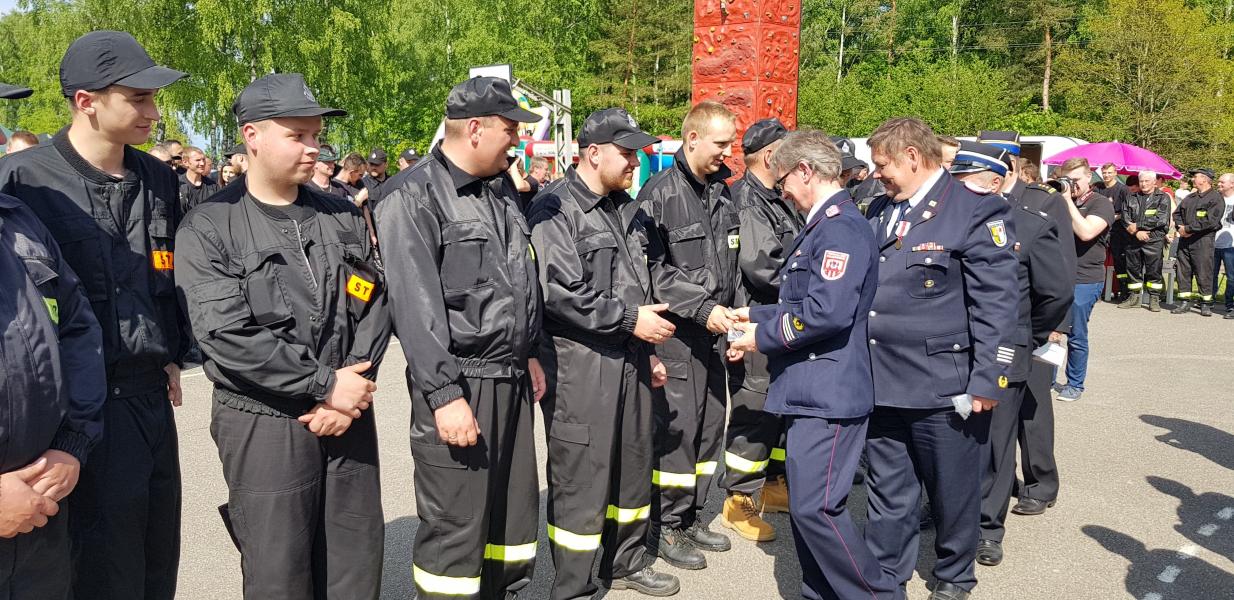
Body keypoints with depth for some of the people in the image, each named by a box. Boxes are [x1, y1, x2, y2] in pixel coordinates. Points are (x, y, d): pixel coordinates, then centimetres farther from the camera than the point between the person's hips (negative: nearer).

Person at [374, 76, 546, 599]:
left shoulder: (502, 188, 14)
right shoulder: (414, 198, -12)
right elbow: (415, 305, -18)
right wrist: (444, 394, -21)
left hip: (512, 378, 8)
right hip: (458, 381, -8)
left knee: (516, 508, 15)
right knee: (456, 525, -1)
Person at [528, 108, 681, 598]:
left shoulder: (626, 209, 15)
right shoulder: (555, 209, -11)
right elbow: (561, 292, -21)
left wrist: (649, 351, 21)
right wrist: (629, 318, -17)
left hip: (630, 357, 8)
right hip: (580, 363, -8)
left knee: (633, 465, 18)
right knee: (581, 479, -1)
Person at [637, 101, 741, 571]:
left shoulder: (721, 191, 12)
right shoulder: (660, 193, -11)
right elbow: (653, 270, -16)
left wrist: (732, 311, 12)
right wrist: (703, 308, -18)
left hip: (715, 328, 8)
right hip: (677, 331, -7)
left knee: (711, 423, 13)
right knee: (676, 426, -2)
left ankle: (690, 516, 27)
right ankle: (666, 527, 13)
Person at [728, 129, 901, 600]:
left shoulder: (841, 227, -16)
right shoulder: (822, 226, 17)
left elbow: (829, 312, -26)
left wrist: (763, 337, -14)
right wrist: (757, 315, 12)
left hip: (829, 393, -10)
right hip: (809, 390, 10)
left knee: (816, 507, -9)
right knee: (806, 504, 15)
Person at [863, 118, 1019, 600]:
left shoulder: (976, 211, -9)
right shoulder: (879, 211, 11)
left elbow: (996, 304, -12)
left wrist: (987, 380, -15)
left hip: (944, 388, -5)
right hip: (881, 381, 6)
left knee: (952, 492, 12)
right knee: (887, 493, 16)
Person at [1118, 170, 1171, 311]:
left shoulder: (1163, 198, 2)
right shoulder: (1131, 198, 13)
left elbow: (1161, 220, -10)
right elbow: (1124, 218, 4)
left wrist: (1137, 226, -11)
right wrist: (1137, 232, -11)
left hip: (1154, 241, -4)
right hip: (1133, 241, 4)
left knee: (1154, 271, -2)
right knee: (1133, 269, 8)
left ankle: (1154, 299, 6)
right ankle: (1134, 297, 18)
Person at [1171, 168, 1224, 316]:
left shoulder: (1216, 198, -5)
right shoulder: (1190, 197, 18)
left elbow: (1210, 221, -16)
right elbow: (1177, 213, 17)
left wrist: (1188, 229, -15)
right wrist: (1180, 227, -4)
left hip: (1202, 241, -7)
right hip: (1185, 240, 7)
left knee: (1204, 273, -4)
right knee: (1183, 271, 6)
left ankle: (1205, 304, 4)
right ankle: (1185, 302, 12)